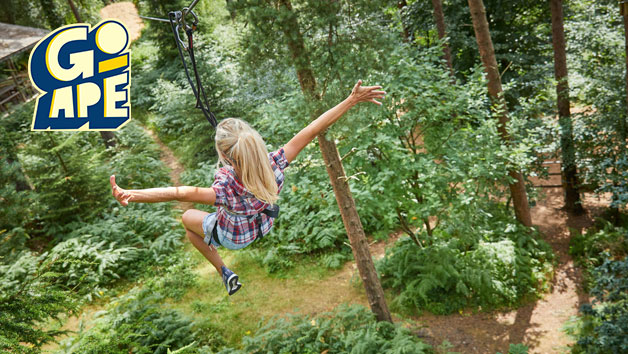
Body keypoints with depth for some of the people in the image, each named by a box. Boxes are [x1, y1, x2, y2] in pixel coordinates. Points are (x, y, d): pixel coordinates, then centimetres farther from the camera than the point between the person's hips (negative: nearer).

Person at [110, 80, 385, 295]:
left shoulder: (226, 190, -46)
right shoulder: (274, 167, -37)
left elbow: (179, 193, -54)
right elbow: (313, 130, -35)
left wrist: (130, 195, -61)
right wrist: (351, 100, -33)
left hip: (233, 236, -4)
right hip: (264, 224, 4)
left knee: (188, 218, 26)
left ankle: (224, 272, 30)